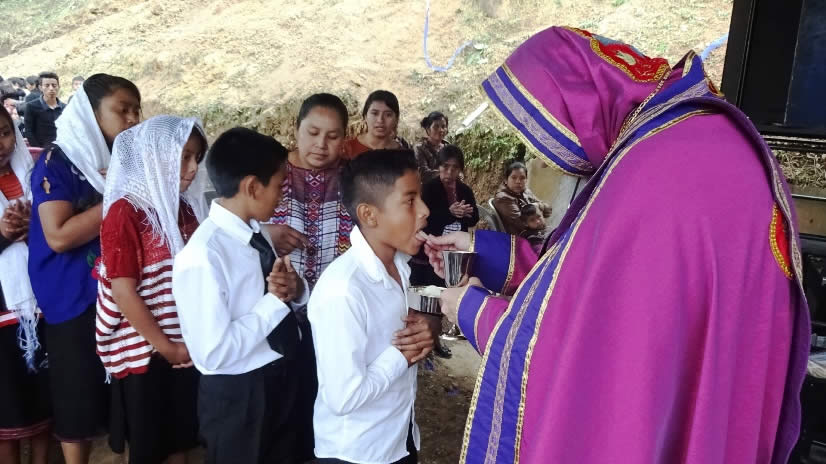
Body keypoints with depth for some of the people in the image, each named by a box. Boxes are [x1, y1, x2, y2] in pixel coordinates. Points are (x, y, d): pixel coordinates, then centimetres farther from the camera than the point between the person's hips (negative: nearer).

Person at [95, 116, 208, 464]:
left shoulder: (186, 208, 5)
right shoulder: (125, 212, -15)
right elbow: (123, 293, -17)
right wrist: (166, 347, -12)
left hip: (187, 348, 5)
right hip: (144, 351, -5)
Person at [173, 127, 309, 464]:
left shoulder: (254, 232, -2)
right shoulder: (203, 256, -27)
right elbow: (214, 353, -28)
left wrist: (295, 289, -12)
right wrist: (274, 301, -22)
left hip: (281, 378, 8)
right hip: (237, 396, -7)